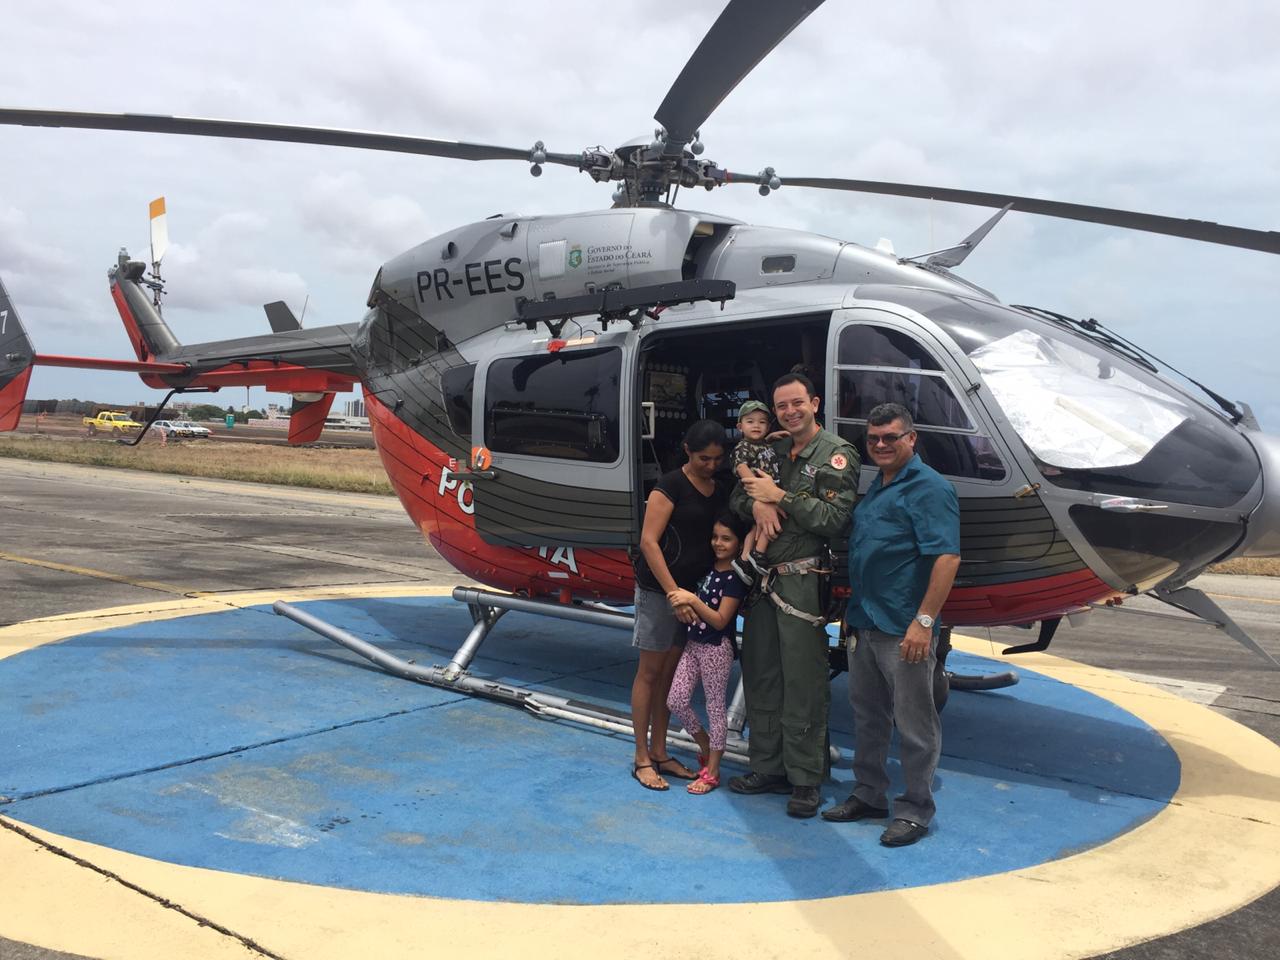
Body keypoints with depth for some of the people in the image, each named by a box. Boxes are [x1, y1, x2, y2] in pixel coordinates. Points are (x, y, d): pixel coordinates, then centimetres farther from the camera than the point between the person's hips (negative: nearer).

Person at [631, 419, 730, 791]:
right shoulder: (671, 486, -11)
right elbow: (648, 541, -16)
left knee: (670, 673, 13)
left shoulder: (721, 490, 8)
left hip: (695, 590, 6)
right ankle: (642, 758, 10)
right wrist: (673, 592, -21)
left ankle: (660, 754, 22)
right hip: (659, 589, -6)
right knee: (650, 670, 2)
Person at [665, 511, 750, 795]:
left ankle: (712, 771, 14)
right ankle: (706, 747, 27)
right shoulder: (708, 567, 8)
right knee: (676, 700, 4)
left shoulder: (736, 577, -13)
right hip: (694, 643, 7)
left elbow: (720, 620, -18)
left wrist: (693, 600, -26)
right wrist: (682, 602, 1)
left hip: (717, 648, -7)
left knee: (715, 705, 3)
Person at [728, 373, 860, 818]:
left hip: (802, 584, -7)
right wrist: (756, 504, -10)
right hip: (763, 578, 7)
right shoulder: (774, 452, 15)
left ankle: (805, 781, 9)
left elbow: (835, 519, -16)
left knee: (803, 684, -2)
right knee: (759, 676, 14)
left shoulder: (837, 455, -6)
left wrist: (780, 497, -13)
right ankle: (767, 768, 27)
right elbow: (737, 496, 13)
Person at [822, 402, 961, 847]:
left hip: (903, 628, -9)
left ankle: (914, 811, 14)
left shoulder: (928, 488, -12)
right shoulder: (875, 486, 15)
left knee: (914, 724, 3)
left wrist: (924, 620, -25)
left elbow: (947, 558, -20)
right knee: (867, 715, 18)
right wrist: (851, 612, 20)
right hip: (865, 625, 9)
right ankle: (868, 795, 31)